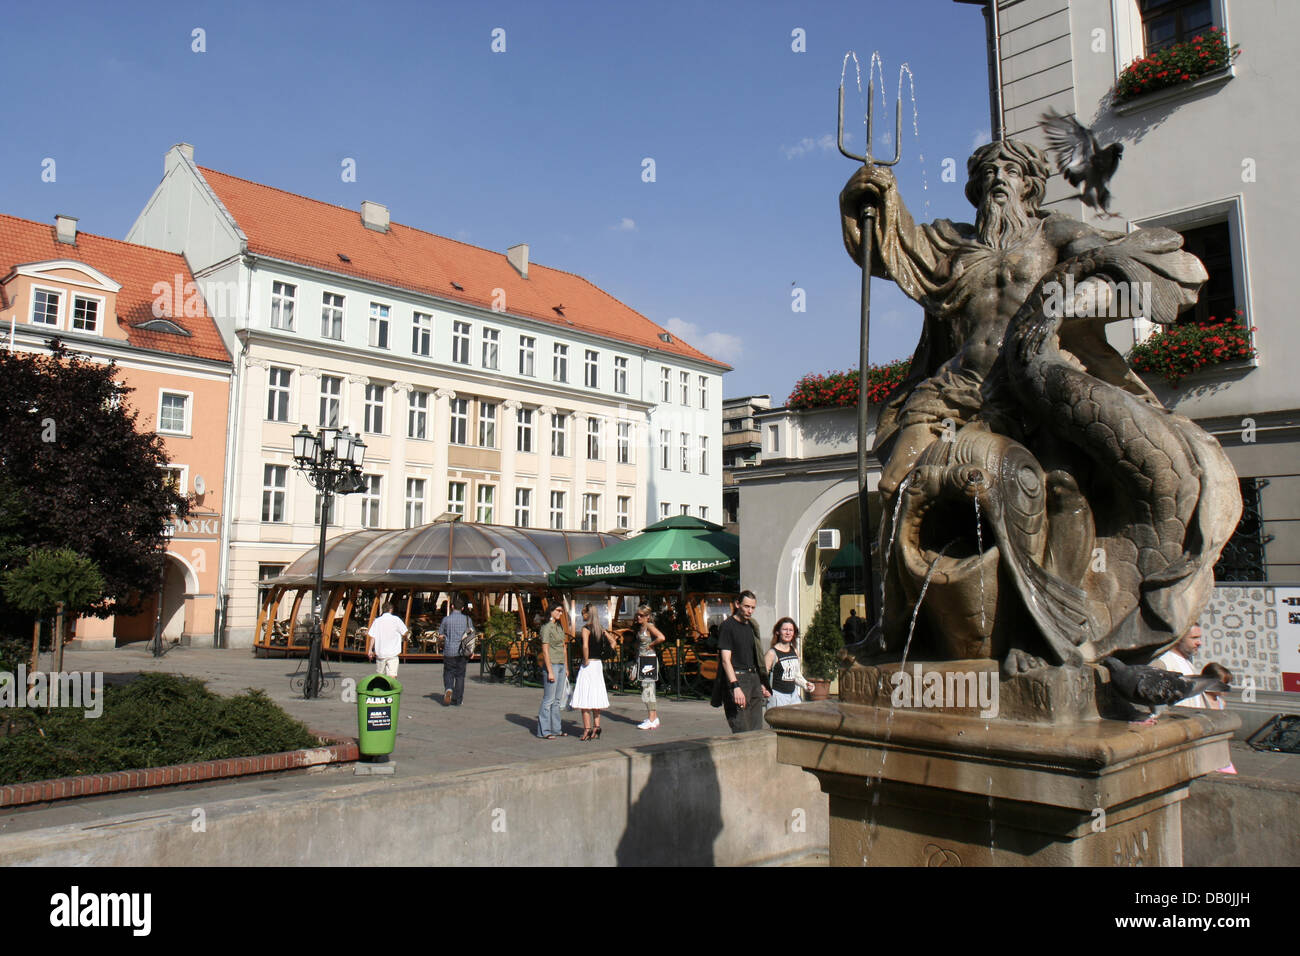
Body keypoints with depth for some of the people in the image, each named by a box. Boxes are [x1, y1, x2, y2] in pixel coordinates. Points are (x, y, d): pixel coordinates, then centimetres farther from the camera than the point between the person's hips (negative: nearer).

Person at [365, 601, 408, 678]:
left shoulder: (377, 620, 5)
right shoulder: (396, 619, -3)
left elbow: (372, 637, 2)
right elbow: (404, 633, -2)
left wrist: (370, 650, 8)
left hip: (380, 653, 3)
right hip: (392, 653, -3)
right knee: (392, 675, -10)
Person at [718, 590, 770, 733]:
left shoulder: (751, 626, 17)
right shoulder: (727, 626, -6)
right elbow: (726, 660, -14)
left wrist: (761, 684, 23)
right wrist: (735, 687, -23)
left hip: (754, 678, 8)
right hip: (737, 678, -8)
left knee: (757, 730, 6)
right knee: (742, 732, -11)